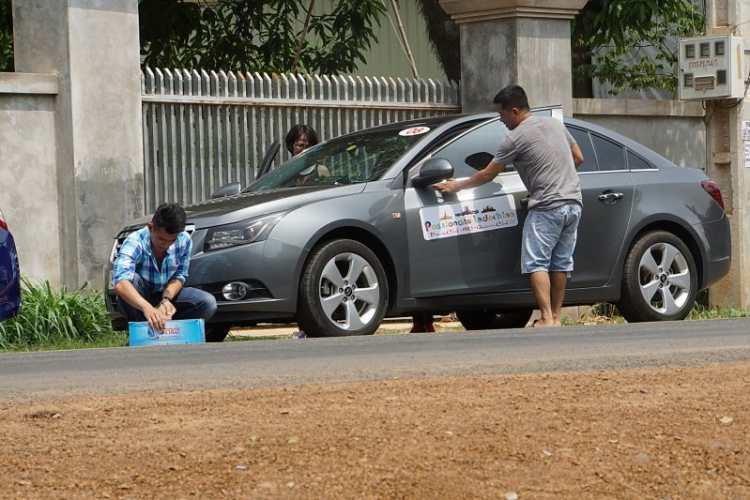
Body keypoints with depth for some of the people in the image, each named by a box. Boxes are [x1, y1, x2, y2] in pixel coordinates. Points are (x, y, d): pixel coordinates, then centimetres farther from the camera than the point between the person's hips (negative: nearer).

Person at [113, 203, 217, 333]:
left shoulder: (184, 241, -17)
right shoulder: (134, 243, -32)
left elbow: (179, 276, -6)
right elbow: (121, 283, -48)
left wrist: (166, 299, -28)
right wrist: (146, 307, -65)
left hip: (168, 294, 3)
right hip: (137, 300, -3)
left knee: (208, 303, -20)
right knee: (132, 279, -37)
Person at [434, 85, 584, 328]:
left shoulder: (516, 138, -6)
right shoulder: (556, 124, 14)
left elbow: (487, 175, 0)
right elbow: (578, 158, 21)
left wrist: (456, 186, 12)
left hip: (547, 207, -7)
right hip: (574, 203, 7)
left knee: (536, 263, -5)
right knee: (561, 262, 10)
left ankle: (547, 318, -15)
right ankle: (556, 317, 10)